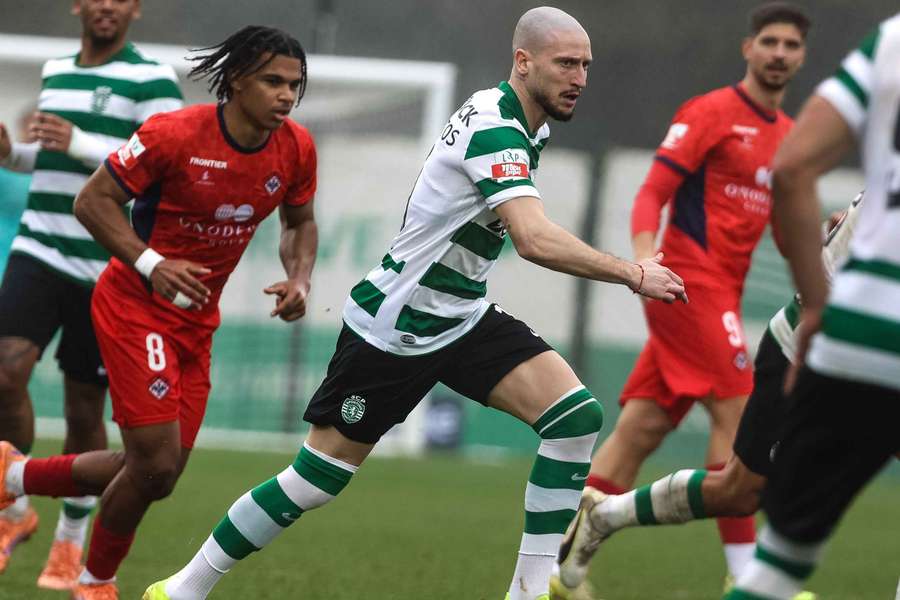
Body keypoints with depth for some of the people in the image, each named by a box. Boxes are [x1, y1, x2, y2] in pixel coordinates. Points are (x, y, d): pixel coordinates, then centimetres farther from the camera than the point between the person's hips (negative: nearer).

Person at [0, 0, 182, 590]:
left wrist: (80, 144, -26)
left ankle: (72, 542, 23)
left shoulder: (153, 81, -5)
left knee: (85, 412, 3)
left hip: (107, 270, -4)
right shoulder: (55, 70, 14)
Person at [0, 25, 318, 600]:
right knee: (157, 461, -13)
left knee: (158, 477, 6)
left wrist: (299, 279, -5)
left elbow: (300, 223, 15)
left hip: (198, 320, 7)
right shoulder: (174, 134, -21)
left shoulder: (297, 150, -4)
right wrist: (150, 264, -26)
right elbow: (93, 200, -15)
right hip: (135, 307, -7)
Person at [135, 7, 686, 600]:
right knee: (317, 478, -1)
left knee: (576, 415, -12)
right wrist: (632, 273, -32)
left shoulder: (525, 125, 5)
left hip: (463, 319, 8)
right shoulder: (493, 128, -24)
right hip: (394, 326, -8)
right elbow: (535, 239, -38)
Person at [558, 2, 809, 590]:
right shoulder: (710, 112, -5)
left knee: (643, 427, 3)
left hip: (722, 293, 7)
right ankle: (745, 575, -13)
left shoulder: (790, 135, 18)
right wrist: (644, 254, -29)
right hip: (691, 283, -7)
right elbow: (653, 193, -11)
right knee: (737, 411, -13)